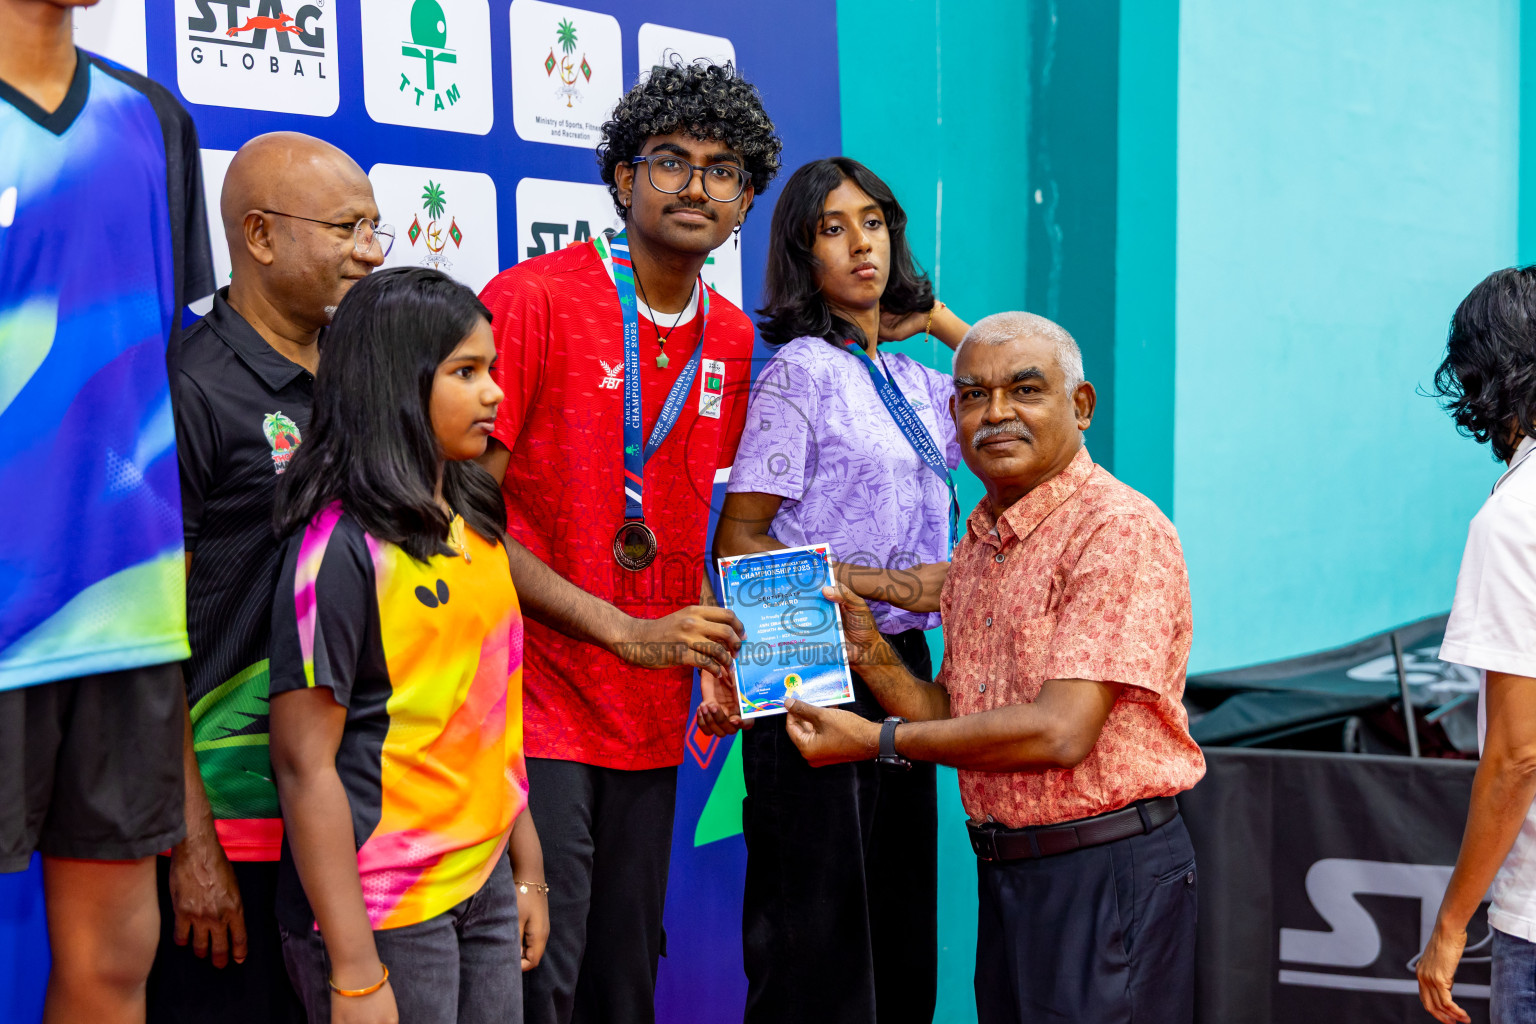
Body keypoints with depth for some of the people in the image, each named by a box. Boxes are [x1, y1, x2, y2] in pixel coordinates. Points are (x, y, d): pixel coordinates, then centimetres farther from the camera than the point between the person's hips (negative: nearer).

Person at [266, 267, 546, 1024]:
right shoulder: (342, 545, -15)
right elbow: (305, 763, -17)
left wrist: (527, 871, 14)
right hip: (386, 912, -7)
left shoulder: (476, 527, 8)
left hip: (485, 887, 7)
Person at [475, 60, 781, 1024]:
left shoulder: (732, 340, 10)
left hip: (650, 724, 6)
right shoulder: (532, 301, -10)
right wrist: (627, 630, -16)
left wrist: (711, 642, 4)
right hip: (535, 712, -6)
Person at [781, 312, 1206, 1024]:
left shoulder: (1119, 531, -14)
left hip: (1105, 877, -8)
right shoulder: (978, 544, 13)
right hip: (1001, 875, 8)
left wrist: (879, 741, -14)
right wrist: (869, 655, -3)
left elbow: (1060, 733, -22)